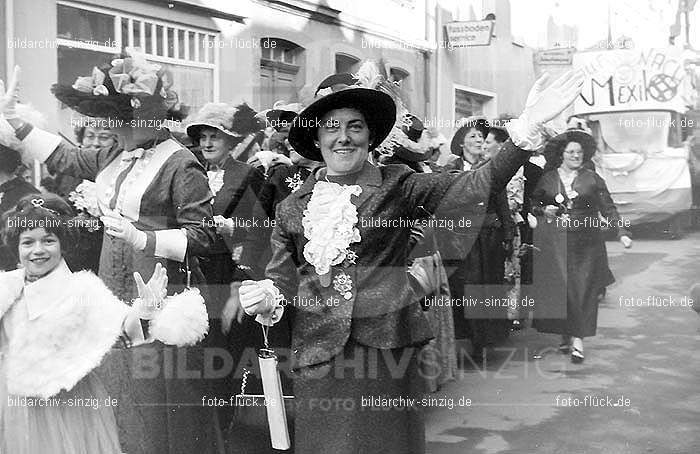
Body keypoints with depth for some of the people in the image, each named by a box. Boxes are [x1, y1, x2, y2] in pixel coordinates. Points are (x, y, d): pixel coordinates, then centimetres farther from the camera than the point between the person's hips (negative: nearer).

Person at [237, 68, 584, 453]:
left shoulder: (398, 187, 0)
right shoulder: (293, 207, 7)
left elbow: (478, 184, -12)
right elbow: (282, 280, 11)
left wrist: (528, 127, -23)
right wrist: (264, 298, -12)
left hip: (387, 351, -1)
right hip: (318, 357, 2)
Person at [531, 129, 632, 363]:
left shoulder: (592, 179, 6)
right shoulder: (546, 179, 7)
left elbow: (608, 208, 4)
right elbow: (532, 205, 15)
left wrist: (622, 233, -7)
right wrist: (544, 210, -6)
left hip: (585, 242, 0)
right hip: (553, 242, 0)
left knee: (583, 288, -5)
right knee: (558, 288, -3)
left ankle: (578, 339, -3)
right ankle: (565, 334, 12)